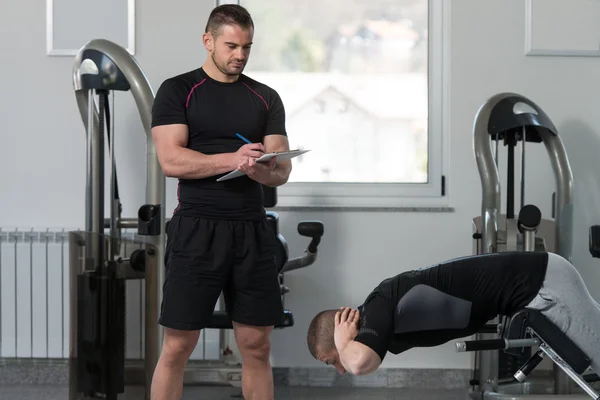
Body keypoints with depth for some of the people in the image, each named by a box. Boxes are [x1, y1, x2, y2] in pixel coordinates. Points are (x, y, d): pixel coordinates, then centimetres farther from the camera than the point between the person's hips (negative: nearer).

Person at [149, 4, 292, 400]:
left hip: (252, 229, 4)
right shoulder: (177, 90, 2)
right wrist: (233, 160, -21)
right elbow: (171, 160, -10)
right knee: (177, 346, -3)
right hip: (197, 229, -3)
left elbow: (282, 170, 7)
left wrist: (262, 170, -16)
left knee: (257, 346, 5)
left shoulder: (266, 98, 12)